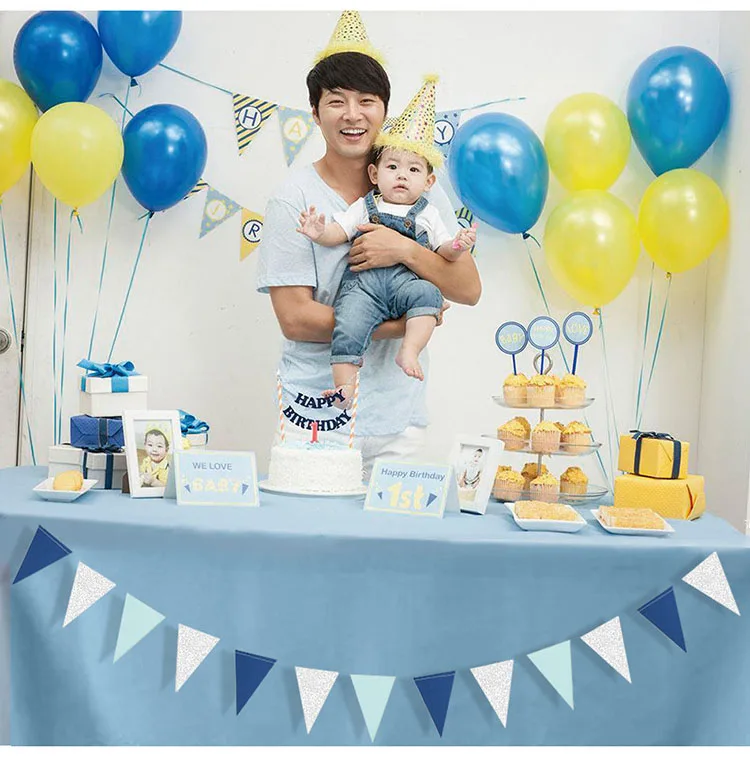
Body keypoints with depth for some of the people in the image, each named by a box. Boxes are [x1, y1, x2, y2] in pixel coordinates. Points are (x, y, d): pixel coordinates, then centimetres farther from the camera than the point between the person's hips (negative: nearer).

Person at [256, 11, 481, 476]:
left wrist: (407, 251, -17)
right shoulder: (294, 200, -6)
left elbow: (469, 290, 0)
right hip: (317, 414, -2)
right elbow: (295, 319, -12)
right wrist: (401, 324, -13)